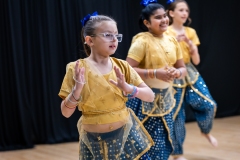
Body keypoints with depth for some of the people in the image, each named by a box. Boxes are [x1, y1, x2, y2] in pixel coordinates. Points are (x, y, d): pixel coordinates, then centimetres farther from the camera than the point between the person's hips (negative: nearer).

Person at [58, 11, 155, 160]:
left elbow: (150, 96, -4)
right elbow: (66, 113, -8)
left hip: (126, 135, 2)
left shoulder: (122, 66, -2)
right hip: (95, 142, -2)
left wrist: (127, 88, -21)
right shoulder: (77, 69, -9)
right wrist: (77, 90, -25)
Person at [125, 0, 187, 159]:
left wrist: (177, 73, -11)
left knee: (164, 144, 12)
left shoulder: (172, 41, 5)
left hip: (165, 98, 6)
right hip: (145, 99, -6)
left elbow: (182, 68, 12)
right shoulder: (142, 40, -15)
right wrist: (155, 73, -27)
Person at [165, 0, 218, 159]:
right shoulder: (166, 33, -8)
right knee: (177, 114, -1)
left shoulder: (191, 32, 6)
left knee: (209, 105, -6)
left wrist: (191, 45, -12)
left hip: (191, 74, 5)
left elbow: (196, 61, 5)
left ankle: (206, 131, 26)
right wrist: (175, 42, -22)